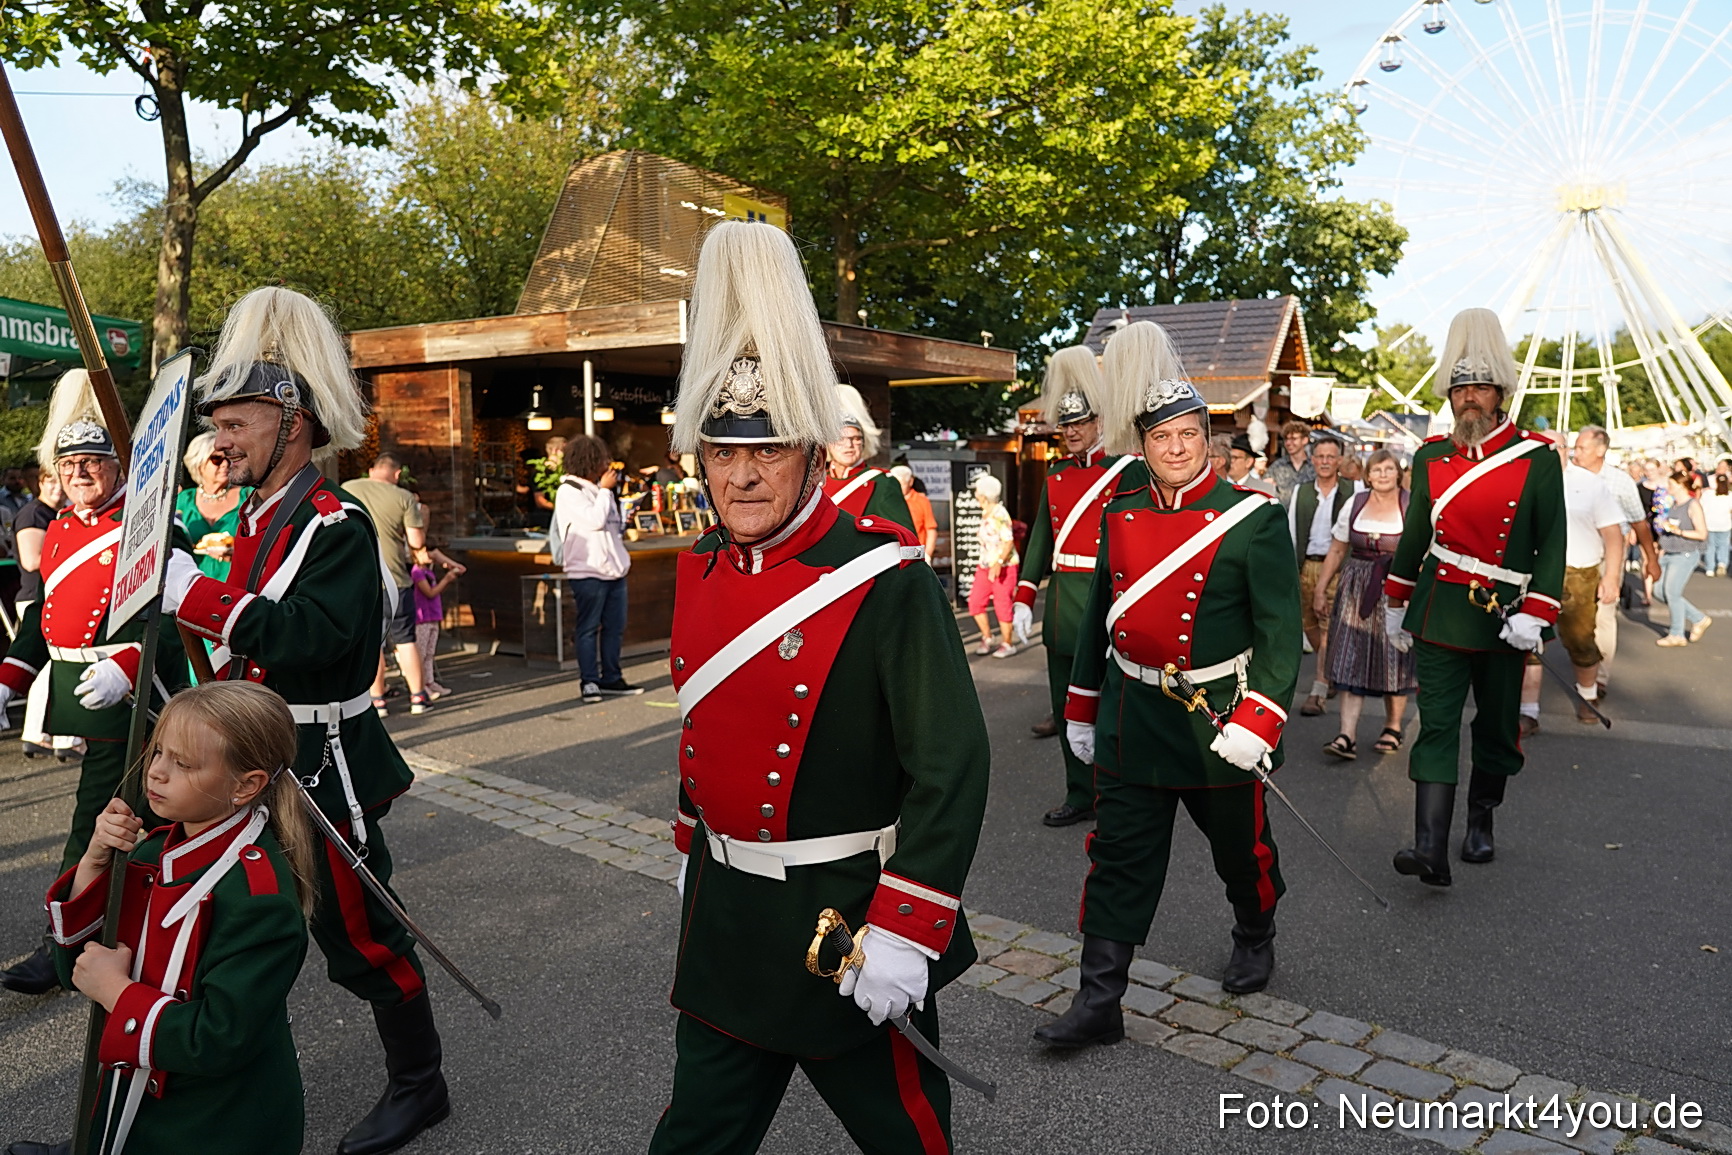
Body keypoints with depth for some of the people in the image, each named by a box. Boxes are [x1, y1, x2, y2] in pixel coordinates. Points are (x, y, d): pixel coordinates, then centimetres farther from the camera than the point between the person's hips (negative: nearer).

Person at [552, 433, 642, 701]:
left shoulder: (597, 489, 17)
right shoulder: (568, 492, -8)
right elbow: (595, 520, -19)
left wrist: (624, 521, 8)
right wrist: (605, 490, -10)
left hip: (613, 569, 8)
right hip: (587, 571, -8)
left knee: (614, 627, 9)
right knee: (588, 628, -3)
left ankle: (611, 679, 16)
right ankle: (589, 681, 3)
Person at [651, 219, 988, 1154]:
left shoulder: (885, 579, -20)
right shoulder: (701, 569, 1)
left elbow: (952, 768, -21)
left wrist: (903, 935, -21)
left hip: (850, 924, -5)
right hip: (725, 918, 6)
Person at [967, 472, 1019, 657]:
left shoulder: (999, 514, -17)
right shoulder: (985, 513, 10)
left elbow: (1008, 541, -23)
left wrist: (999, 563, -32)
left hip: (1003, 567, -9)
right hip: (985, 566, 9)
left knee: (1003, 606, -2)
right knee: (975, 602, 4)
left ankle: (1008, 644, 12)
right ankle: (987, 639, 18)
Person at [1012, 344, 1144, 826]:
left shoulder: (1127, 470, -4)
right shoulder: (1055, 475, 13)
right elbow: (1040, 537, 14)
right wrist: (1024, 596, 7)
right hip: (1062, 601, 6)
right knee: (1066, 704, 11)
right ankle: (1080, 796, 22)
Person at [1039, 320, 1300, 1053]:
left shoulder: (1253, 519, -11)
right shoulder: (1120, 516, 2)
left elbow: (1281, 631, -12)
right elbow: (1098, 616, 11)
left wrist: (1256, 721, -22)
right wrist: (1081, 707, 13)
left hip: (1217, 722, -3)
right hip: (1132, 719, 3)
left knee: (1241, 848, 18)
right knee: (1117, 860, 4)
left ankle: (1254, 937, 47)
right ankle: (1098, 1004, 12)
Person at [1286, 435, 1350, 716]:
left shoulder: (1351, 494, 1)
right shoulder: (1298, 492, 8)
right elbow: (1289, 531, 8)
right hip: (1305, 566, 4)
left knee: (1328, 629, -8)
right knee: (1308, 625, 11)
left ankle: (1317, 692, -8)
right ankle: (1330, 674, 35)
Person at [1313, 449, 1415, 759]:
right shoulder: (1355, 504, 6)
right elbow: (1337, 551, 10)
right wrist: (1320, 589, 7)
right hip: (1357, 590, 2)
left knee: (1393, 659, 6)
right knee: (1351, 657, -5)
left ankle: (1392, 728, 24)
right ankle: (1347, 736, -8)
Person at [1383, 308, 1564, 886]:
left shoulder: (1538, 459, -3)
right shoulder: (1430, 458, 3)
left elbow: (1552, 542, -5)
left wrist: (1534, 613, -14)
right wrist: (1396, 604, 15)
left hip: (1503, 617, 0)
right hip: (1440, 614, 1)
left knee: (1497, 727, 13)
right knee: (1437, 725, -6)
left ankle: (1481, 822, 33)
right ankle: (1431, 847, -11)